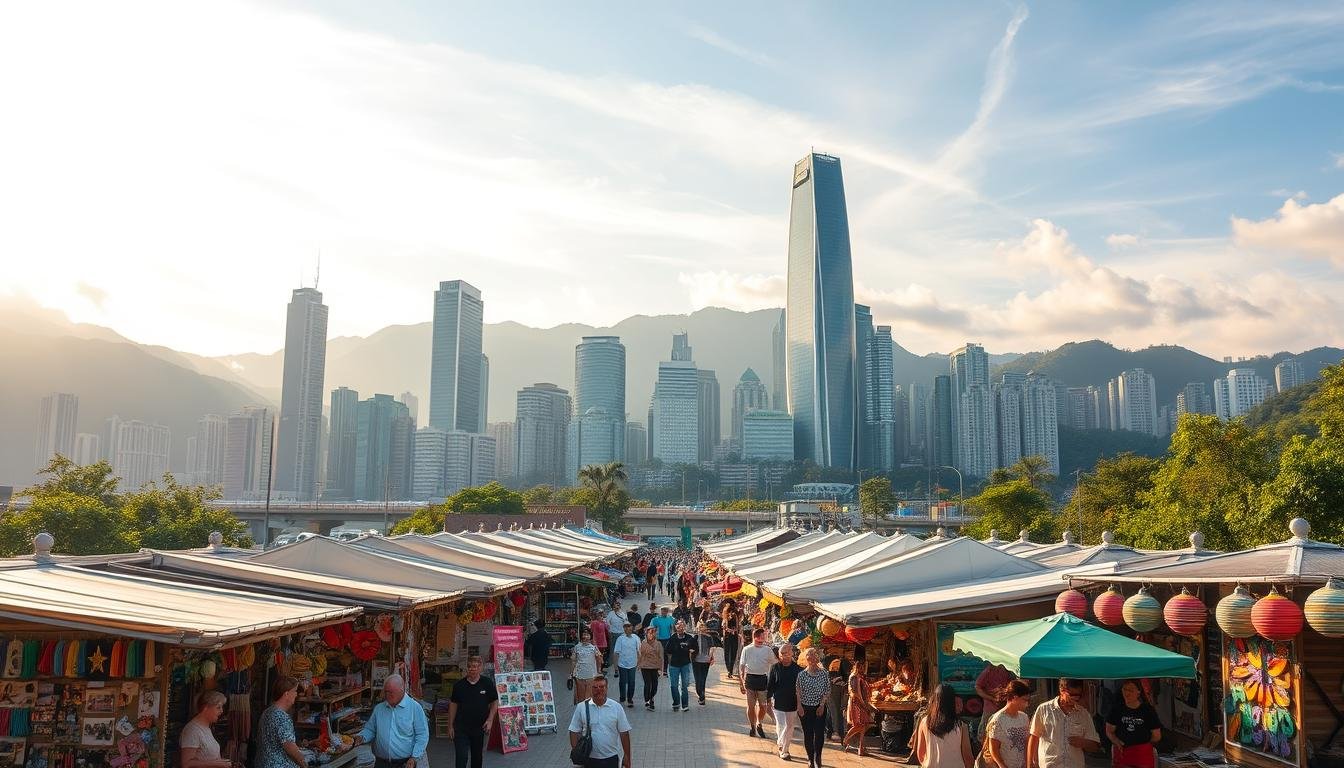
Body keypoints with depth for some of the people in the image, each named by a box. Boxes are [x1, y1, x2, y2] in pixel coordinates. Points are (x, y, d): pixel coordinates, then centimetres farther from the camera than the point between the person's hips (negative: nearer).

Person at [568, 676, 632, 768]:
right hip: (590, 759, 0)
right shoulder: (582, 707, -4)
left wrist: (627, 756, 1)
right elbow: (574, 732, 0)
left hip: (611, 758, 0)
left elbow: (624, 733, 0)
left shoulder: (616, 707, -3)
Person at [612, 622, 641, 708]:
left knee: (631, 683, 4)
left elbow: (638, 651, 9)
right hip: (622, 664, -2)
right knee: (622, 682, 7)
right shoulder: (620, 639, -8)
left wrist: (639, 662, 10)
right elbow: (616, 652, -5)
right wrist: (615, 664, -6)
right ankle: (622, 698, 25)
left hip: (632, 664, 2)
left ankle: (630, 699, 19)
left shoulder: (635, 638, -1)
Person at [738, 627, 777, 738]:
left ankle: (759, 725, 27)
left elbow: (774, 665, 7)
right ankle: (752, 727, 22)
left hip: (763, 679, 1)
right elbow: (742, 666, 3)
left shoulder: (768, 650, 2)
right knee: (751, 705, 5)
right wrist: (742, 680, -3)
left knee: (763, 705, 3)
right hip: (750, 678, -1)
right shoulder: (747, 650, 0)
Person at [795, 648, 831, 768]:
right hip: (805, 708, 0)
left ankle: (817, 758, 11)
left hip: (820, 708, 0)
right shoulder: (801, 674, -4)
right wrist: (799, 706, -9)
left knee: (819, 733, -7)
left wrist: (822, 705, -7)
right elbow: (798, 692, -2)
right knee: (808, 734, 4)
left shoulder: (824, 674, -3)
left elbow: (826, 691, 0)